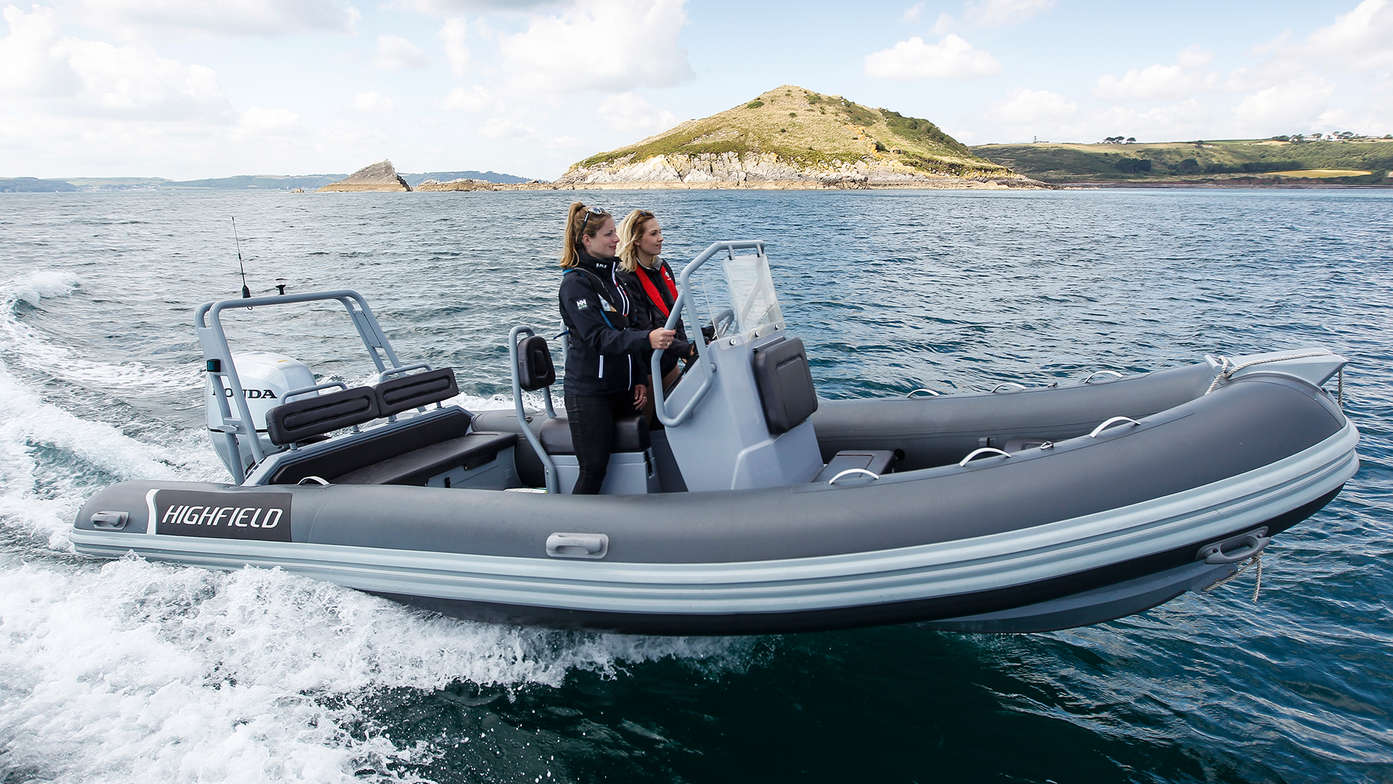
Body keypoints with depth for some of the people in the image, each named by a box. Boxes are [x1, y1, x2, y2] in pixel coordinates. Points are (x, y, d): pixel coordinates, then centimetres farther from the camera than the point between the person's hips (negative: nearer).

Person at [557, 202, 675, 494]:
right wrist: (646, 338, -39)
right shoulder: (575, 283, -13)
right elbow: (598, 337, -25)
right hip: (589, 392, -7)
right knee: (594, 469, -5)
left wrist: (639, 378, 11)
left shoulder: (610, 275, 12)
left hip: (621, 388, 8)